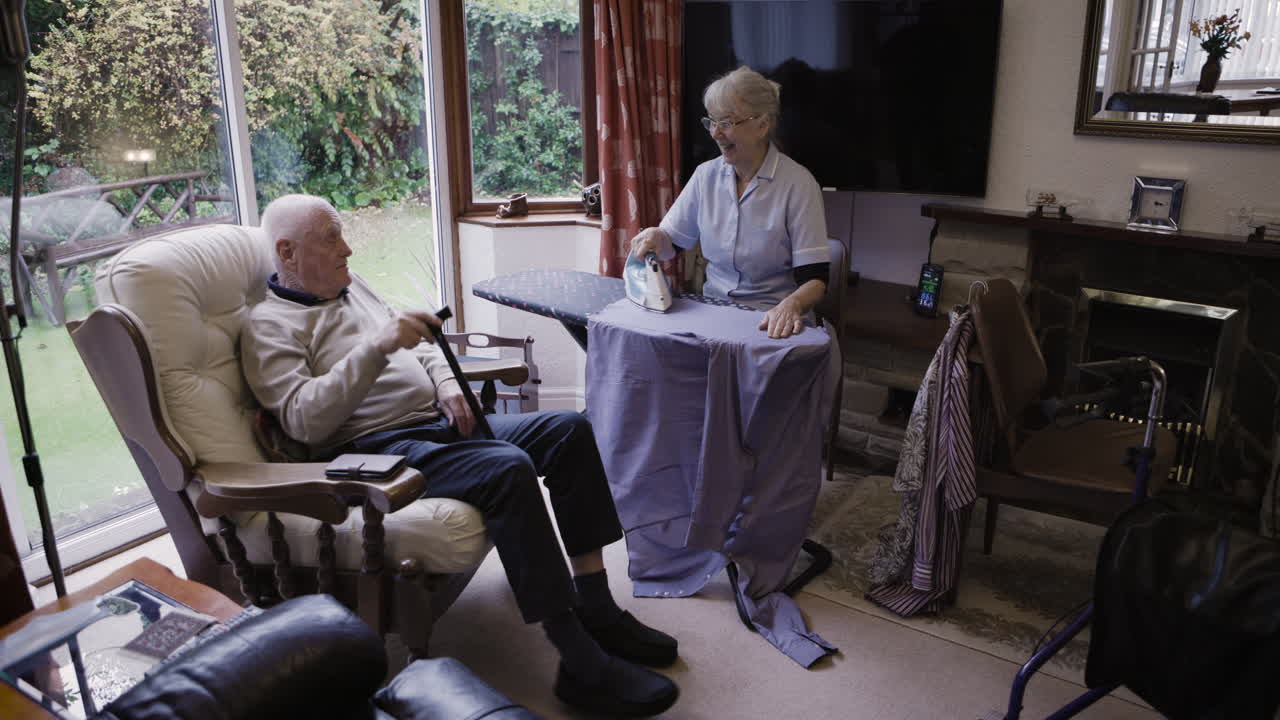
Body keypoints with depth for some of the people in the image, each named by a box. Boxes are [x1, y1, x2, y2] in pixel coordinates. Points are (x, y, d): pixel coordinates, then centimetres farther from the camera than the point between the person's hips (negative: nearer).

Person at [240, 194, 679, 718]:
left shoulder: (350, 287, 20)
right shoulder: (270, 326, -4)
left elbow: (417, 345, 26)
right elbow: (304, 420, -19)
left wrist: (447, 384, 5)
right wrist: (374, 347, -28)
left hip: (436, 421, 9)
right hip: (375, 448, -9)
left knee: (570, 430, -7)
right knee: (509, 469, -33)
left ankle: (596, 610, -5)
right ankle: (581, 665, -27)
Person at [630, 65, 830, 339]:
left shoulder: (798, 183, -9)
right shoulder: (706, 175, 6)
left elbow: (814, 278, -12)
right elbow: (670, 242, 13)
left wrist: (792, 304, -33)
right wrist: (656, 237, -11)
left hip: (772, 322, -3)